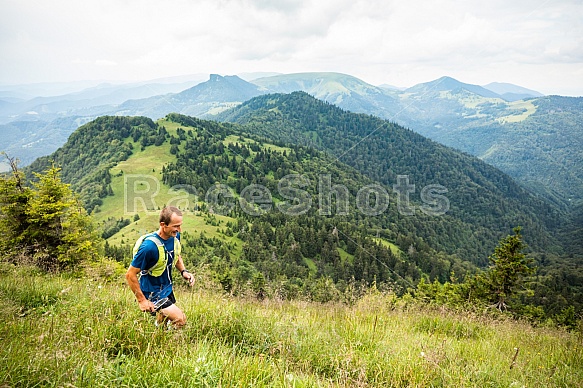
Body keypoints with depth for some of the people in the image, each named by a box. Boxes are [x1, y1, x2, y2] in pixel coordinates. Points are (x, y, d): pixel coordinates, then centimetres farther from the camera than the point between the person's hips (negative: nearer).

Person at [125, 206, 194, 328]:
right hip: (153, 294, -8)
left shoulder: (175, 236, -7)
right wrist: (142, 300, -21)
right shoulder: (150, 246, -31)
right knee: (181, 321, -15)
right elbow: (130, 274, -24)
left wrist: (183, 271, -3)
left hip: (167, 289, 8)